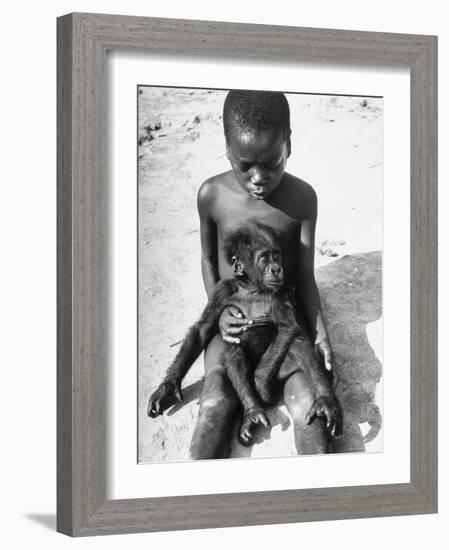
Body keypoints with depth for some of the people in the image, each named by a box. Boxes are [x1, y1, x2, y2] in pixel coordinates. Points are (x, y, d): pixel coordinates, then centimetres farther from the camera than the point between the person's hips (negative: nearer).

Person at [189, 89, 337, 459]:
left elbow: (305, 276, -6)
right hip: (232, 316, 0)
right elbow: (208, 259, 6)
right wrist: (219, 309, -9)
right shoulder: (212, 195, -11)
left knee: (308, 403, -24)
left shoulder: (302, 198, -12)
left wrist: (320, 331, -19)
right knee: (215, 402, -23)